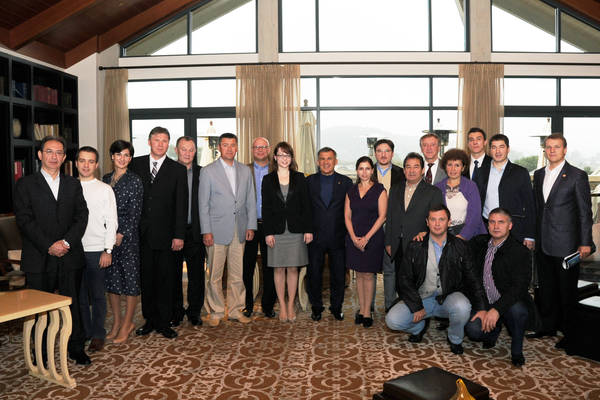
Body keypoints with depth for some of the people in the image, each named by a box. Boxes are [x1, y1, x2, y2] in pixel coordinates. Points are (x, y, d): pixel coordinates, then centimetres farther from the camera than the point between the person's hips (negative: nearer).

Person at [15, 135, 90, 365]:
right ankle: (41, 353, 23)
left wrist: (67, 242, -11)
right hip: (39, 260, -2)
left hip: (70, 257, 2)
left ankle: (76, 348, 22)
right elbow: (24, 220, -6)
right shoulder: (26, 184, 3)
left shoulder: (73, 185, 12)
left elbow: (82, 216, 4)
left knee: (73, 304, 8)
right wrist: (49, 246, -14)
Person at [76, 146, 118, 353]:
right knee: (78, 294, 11)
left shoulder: (104, 189, -1)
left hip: (96, 250, -3)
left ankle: (98, 335, 16)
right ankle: (84, 332, 26)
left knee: (97, 295, 4)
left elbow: (111, 222, -3)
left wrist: (108, 250, -8)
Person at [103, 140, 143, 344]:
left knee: (130, 278, 0)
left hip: (128, 235, -6)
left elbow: (134, 212, -10)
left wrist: (122, 234, -15)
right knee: (111, 278, 11)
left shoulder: (134, 181, -6)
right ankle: (117, 321, 24)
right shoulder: (105, 179, 11)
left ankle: (127, 323, 12)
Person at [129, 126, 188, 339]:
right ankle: (150, 320, 24)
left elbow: (181, 205, -2)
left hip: (165, 234, -2)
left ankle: (164, 323, 17)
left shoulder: (178, 169, 1)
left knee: (164, 280, 5)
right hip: (141, 234, 2)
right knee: (146, 279, 11)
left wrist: (179, 235, -8)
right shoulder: (136, 164, 7)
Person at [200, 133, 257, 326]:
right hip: (217, 230, -3)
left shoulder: (245, 171, 11)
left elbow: (251, 201, 12)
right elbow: (203, 204, -2)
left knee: (238, 274, 8)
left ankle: (236, 310, 21)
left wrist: (251, 225, 5)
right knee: (214, 275, 3)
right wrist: (206, 231, -8)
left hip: (240, 231, 3)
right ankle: (216, 312, 17)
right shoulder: (208, 171, 0)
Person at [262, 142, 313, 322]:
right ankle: (282, 306, 16)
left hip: (295, 230, 0)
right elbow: (265, 208, 1)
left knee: (293, 268, 5)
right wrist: (268, 232, -6)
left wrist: (308, 229, -3)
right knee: (279, 269, 5)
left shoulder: (299, 178, 5)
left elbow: (306, 205, 3)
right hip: (276, 231, 0)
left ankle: (291, 305, 16)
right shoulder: (268, 180, 4)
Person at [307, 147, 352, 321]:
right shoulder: (309, 181, 4)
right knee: (314, 274, 8)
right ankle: (316, 307, 24)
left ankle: (336, 307, 26)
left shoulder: (346, 182, 3)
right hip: (315, 236, 0)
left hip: (338, 237, 0)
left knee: (339, 274, 8)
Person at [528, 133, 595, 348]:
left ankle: (569, 332, 17)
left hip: (565, 243, -5)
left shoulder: (577, 176, -6)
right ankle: (548, 326, 28)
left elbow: (585, 211, -7)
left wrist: (585, 242, -11)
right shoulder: (539, 174, 11)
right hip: (543, 243, 6)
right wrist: (533, 236, 11)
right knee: (546, 287, 15)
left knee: (567, 290, 4)